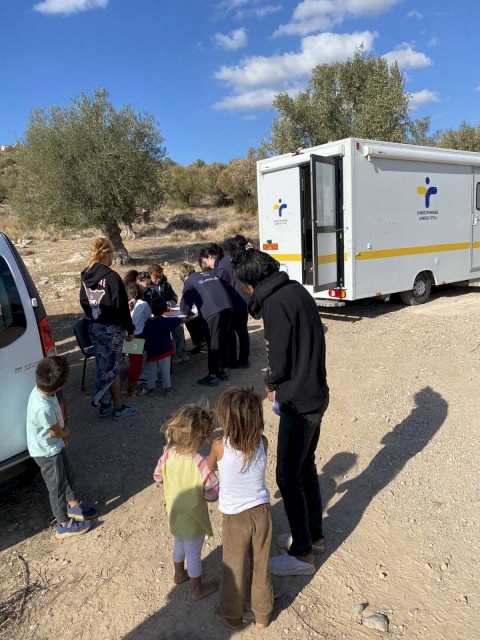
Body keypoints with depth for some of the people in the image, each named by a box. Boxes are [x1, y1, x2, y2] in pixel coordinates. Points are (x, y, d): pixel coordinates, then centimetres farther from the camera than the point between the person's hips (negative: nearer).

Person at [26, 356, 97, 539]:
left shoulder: (42, 389, -14)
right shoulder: (43, 407, -40)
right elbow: (56, 432, -22)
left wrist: (63, 431, -2)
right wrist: (65, 433, -1)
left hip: (54, 446, 8)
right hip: (47, 452, -8)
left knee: (68, 474, 26)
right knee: (58, 486, 11)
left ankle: (73, 505, 49)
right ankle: (64, 525, 32)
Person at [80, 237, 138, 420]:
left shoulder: (86, 275, 5)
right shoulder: (111, 276, -18)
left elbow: (84, 302, 12)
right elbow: (121, 306, -17)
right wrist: (130, 329, -10)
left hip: (94, 327, 7)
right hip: (111, 328, -7)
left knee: (102, 364, 15)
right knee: (113, 367, 2)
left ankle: (105, 405, 24)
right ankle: (119, 408, 13)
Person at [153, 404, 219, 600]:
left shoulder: (168, 454, -19)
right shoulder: (200, 463, -35)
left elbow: (158, 478, -1)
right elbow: (212, 495, -26)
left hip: (174, 515, 5)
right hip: (193, 520, -5)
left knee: (179, 545, 32)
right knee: (193, 555, 18)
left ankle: (179, 574, 56)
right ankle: (197, 589, 41)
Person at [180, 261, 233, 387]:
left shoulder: (189, 281, 10)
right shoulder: (211, 274, 27)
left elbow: (184, 308, 5)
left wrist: (187, 310, 29)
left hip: (213, 312, -6)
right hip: (227, 308, 6)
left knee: (213, 344, 4)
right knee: (223, 340, 18)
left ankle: (212, 376, 13)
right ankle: (223, 370, 30)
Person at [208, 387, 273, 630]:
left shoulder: (220, 446, -22)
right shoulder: (262, 442, -15)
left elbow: (210, 469, -1)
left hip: (235, 518, -2)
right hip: (262, 512, 3)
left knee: (234, 569, 21)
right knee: (261, 566, 22)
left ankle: (232, 615, 43)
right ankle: (262, 615, 42)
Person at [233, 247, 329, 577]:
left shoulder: (275, 302, -21)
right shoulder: (296, 289, 6)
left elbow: (279, 357, -18)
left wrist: (273, 385, 4)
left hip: (298, 401, -9)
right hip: (316, 393, 9)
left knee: (288, 476, 5)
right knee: (306, 466, 22)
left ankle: (302, 554, 20)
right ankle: (314, 535, 39)